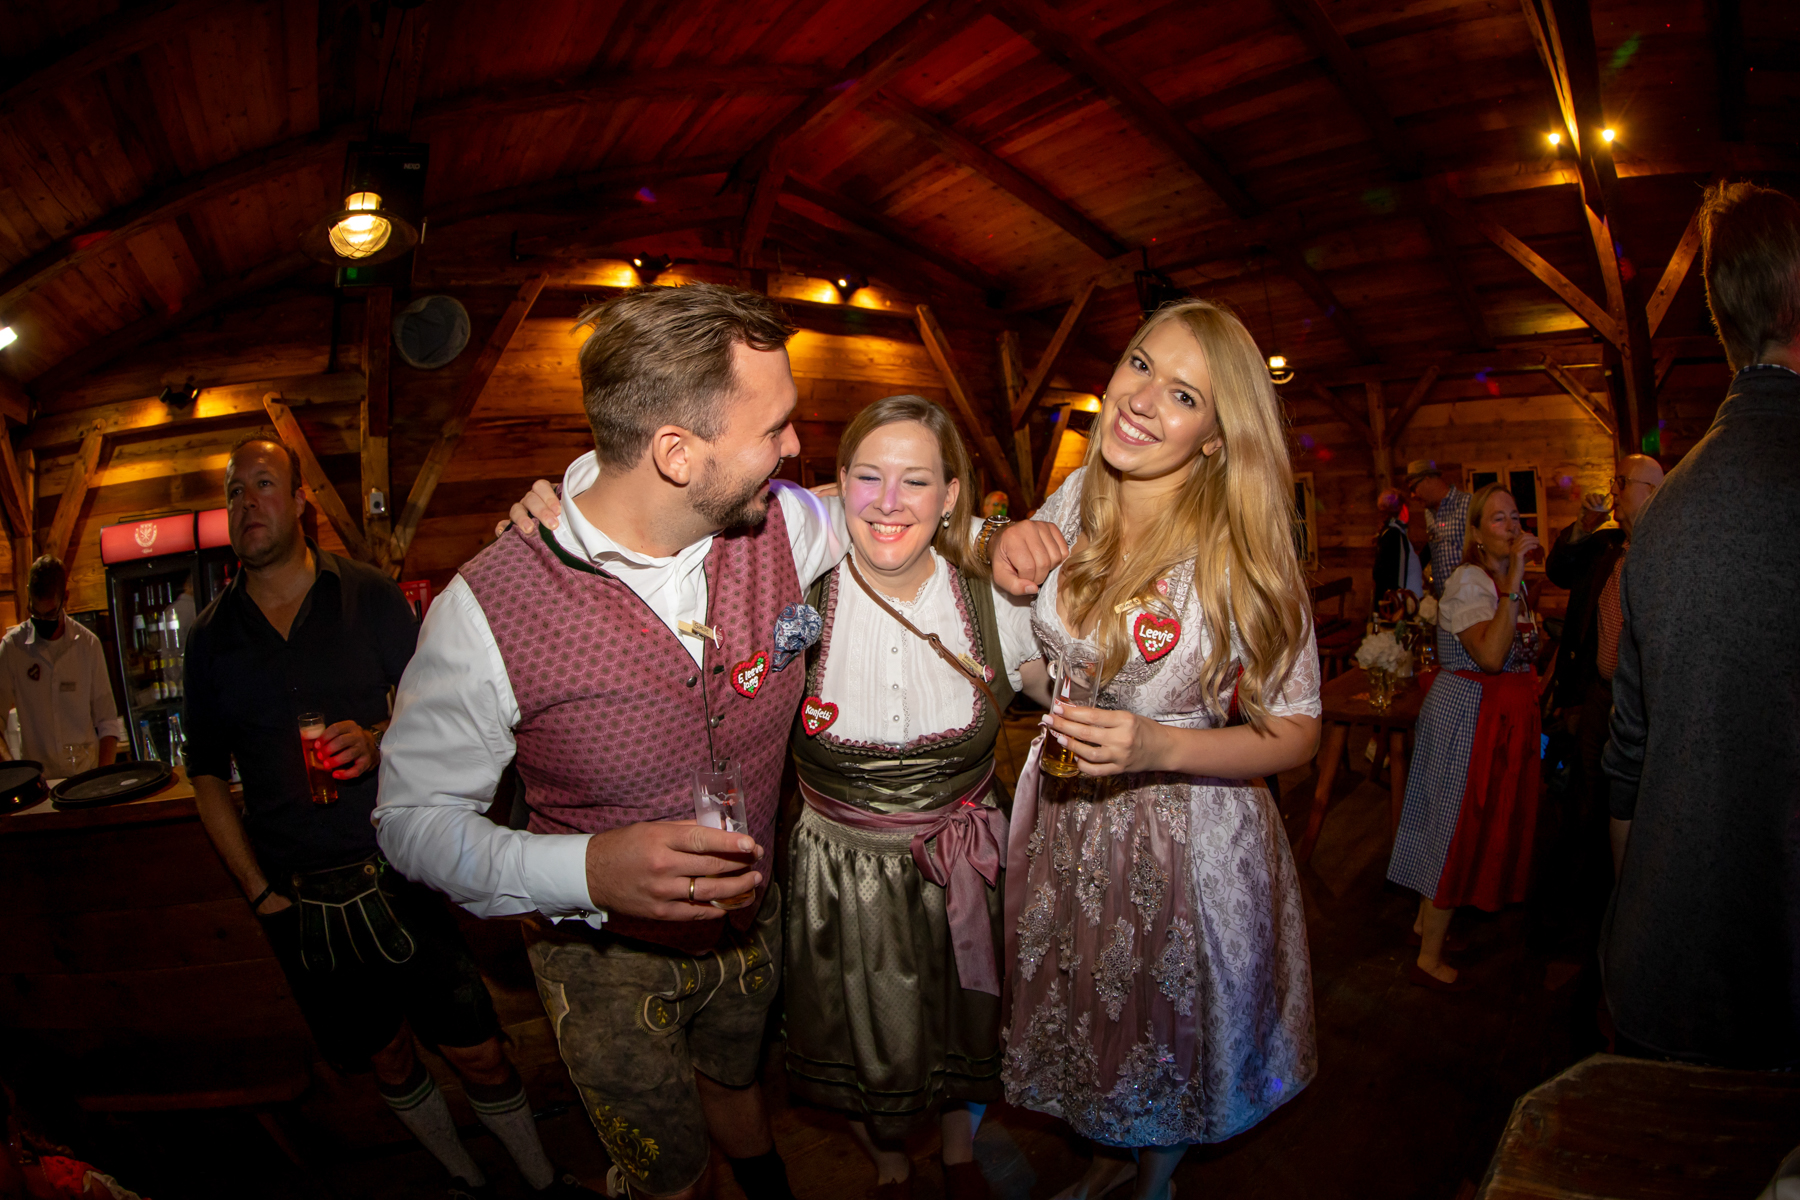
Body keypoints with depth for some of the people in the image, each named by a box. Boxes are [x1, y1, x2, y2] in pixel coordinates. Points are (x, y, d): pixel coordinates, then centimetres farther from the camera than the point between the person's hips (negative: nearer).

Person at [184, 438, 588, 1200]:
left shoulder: (367, 595, -1)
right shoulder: (212, 637, 4)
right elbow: (208, 776, 10)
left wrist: (380, 742, -19)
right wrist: (258, 890, 4)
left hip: (398, 874, -2)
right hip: (300, 900, 2)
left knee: (475, 1051, 3)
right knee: (387, 1058, 16)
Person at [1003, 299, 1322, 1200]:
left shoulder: (1244, 560, -21)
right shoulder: (1076, 500, -7)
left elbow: (1294, 734, -15)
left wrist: (1157, 748, -28)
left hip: (1187, 840, -4)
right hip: (1063, 821, 4)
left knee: (1166, 1035, 20)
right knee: (1084, 1015, 25)